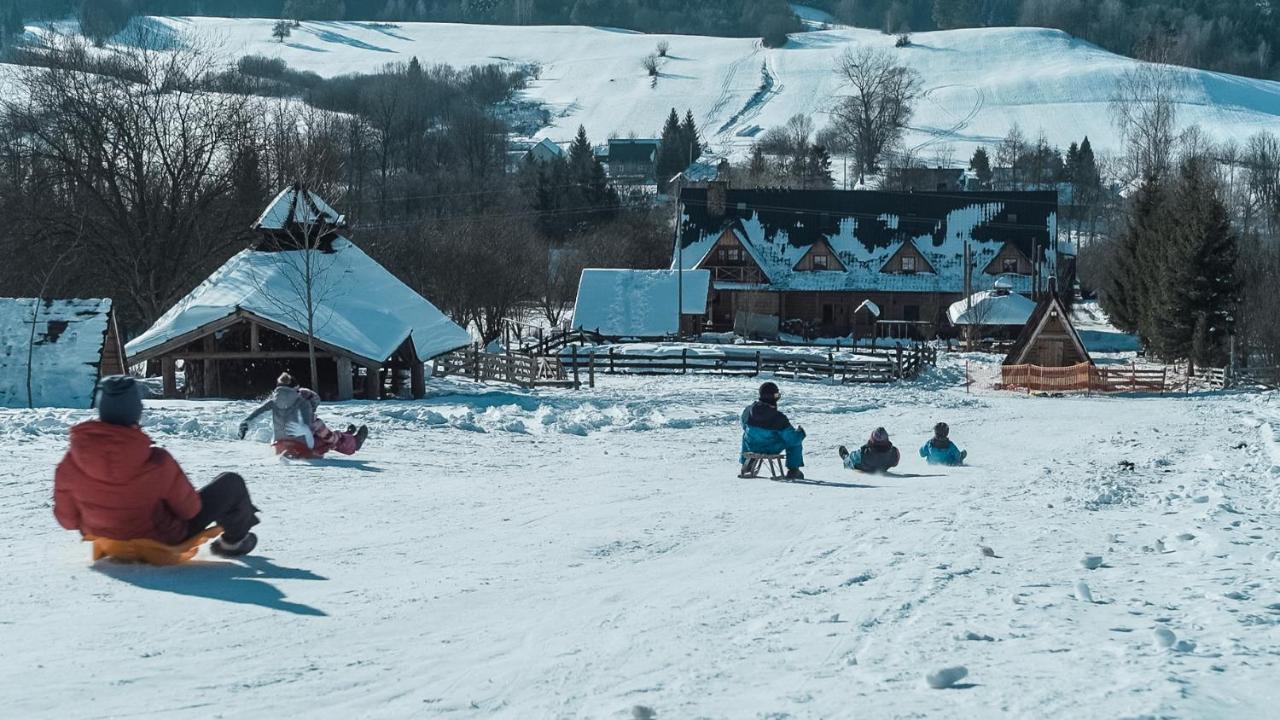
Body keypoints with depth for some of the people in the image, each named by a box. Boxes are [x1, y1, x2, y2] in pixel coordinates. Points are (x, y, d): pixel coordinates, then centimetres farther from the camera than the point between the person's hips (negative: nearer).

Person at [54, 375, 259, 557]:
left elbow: (67, 519, -6)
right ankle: (233, 541, 39)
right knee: (231, 482, 12)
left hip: (108, 542, 5)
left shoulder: (70, 464, -21)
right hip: (165, 543, -5)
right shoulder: (157, 462, -32)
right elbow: (188, 509, -18)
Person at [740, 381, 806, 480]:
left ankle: (746, 466, 42)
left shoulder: (747, 412, -14)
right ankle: (793, 470, 18)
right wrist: (800, 432, 4)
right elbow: (792, 439, -18)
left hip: (751, 447, 4)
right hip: (772, 449, -4)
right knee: (795, 439, 16)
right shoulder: (778, 418, -27)